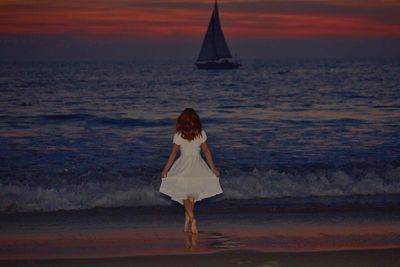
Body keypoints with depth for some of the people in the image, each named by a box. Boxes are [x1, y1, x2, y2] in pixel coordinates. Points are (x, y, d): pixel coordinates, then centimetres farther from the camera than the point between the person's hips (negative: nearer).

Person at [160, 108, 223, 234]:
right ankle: (187, 223, 18)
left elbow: (173, 153, -5)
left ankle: (192, 218, -18)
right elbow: (207, 151, 0)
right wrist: (213, 168, 9)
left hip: (183, 167, -2)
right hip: (198, 167, 2)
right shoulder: (201, 134, -5)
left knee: (184, 195, 5)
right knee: (192, 195, 15)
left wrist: (165, 170, 5)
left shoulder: (179, 135, -9)